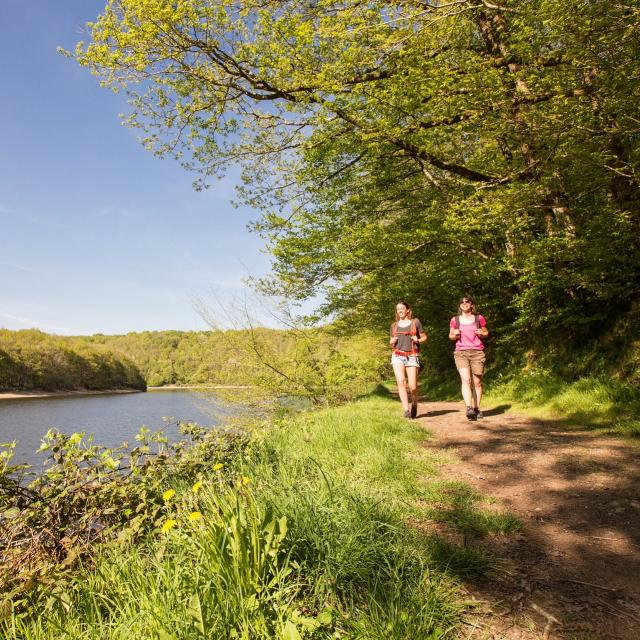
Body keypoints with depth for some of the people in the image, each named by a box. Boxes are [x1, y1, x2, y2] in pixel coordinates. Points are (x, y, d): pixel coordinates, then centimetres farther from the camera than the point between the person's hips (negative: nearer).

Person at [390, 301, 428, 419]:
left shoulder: (415, 322, 7)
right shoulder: (394, 325, 15)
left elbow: (424, 337, 12)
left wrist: (418, 340, -8)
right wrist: (392, 342, 2)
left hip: (412, 357, -2)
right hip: (397, 356, 2)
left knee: (413, 386, -8)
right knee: (401, 382, -18)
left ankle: (414, 404, 22)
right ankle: (406, 410, -16)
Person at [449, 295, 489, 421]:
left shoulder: (479, 318, 6)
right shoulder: (454, 320, 7)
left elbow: (486, 332, 16)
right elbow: (451, 336, 15)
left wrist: (481, 333, -6)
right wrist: (455, 335, -7)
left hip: (477, 352, 1)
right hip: (460, 353, -1)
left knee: (477, 382, 3)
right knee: (466, 379, -16)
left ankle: (477, 409, 15)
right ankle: (469, 408, -24)